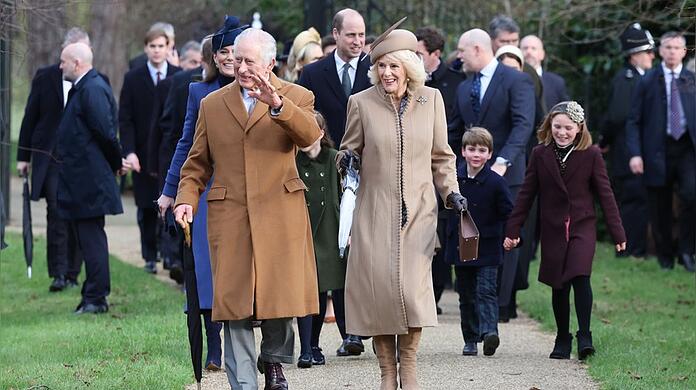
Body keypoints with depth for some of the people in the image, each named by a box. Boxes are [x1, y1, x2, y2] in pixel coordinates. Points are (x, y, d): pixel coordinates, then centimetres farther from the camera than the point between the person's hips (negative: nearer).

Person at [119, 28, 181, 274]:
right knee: (147, 208, 3)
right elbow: (125, 119, 3)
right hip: (144, 153, 1)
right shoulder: (133, 79, 5)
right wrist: (129, 151, -8)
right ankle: (150, 257, 11)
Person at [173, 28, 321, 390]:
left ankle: (273, 360, 26)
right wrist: (186, 200, -1)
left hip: (280, 214, -1)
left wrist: (276, 103, -31)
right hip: (229, 217, 1)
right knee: (234, 301, -4)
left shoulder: (296, 98, 6)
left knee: (281, 292, -1)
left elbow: (309, 135, -16)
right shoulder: (212, 105, 14)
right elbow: (197, 164, 17)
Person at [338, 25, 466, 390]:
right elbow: (348, 150, 11)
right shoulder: (361, 103, -1)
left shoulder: (431, 99, 4)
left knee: (413, 289, -10)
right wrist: (347, 159, -11)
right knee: (378, 290, -5)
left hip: (417, 212, 1)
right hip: (374, 214, 0)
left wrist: (451, 192, 2)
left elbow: (441, 157, 13)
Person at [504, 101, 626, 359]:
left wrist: (617, 232, 0)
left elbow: (605, 194, 1)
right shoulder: (540, 155, 1)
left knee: (580, 277, -19)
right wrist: (512, 230, 2)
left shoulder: (591, 154, -3)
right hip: (553, 230, 2)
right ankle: (562, 339, 19)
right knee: (559, 287, 7)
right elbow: (526, 194, 5)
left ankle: (584, 336, -14)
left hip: (583, 227, -2)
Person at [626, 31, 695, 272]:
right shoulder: (647, 82, 5)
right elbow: (634, 121, 3)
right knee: (659, 208, 4)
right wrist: (635, 154, -8)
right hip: (658, 150, 0)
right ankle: (665, 256, 21)